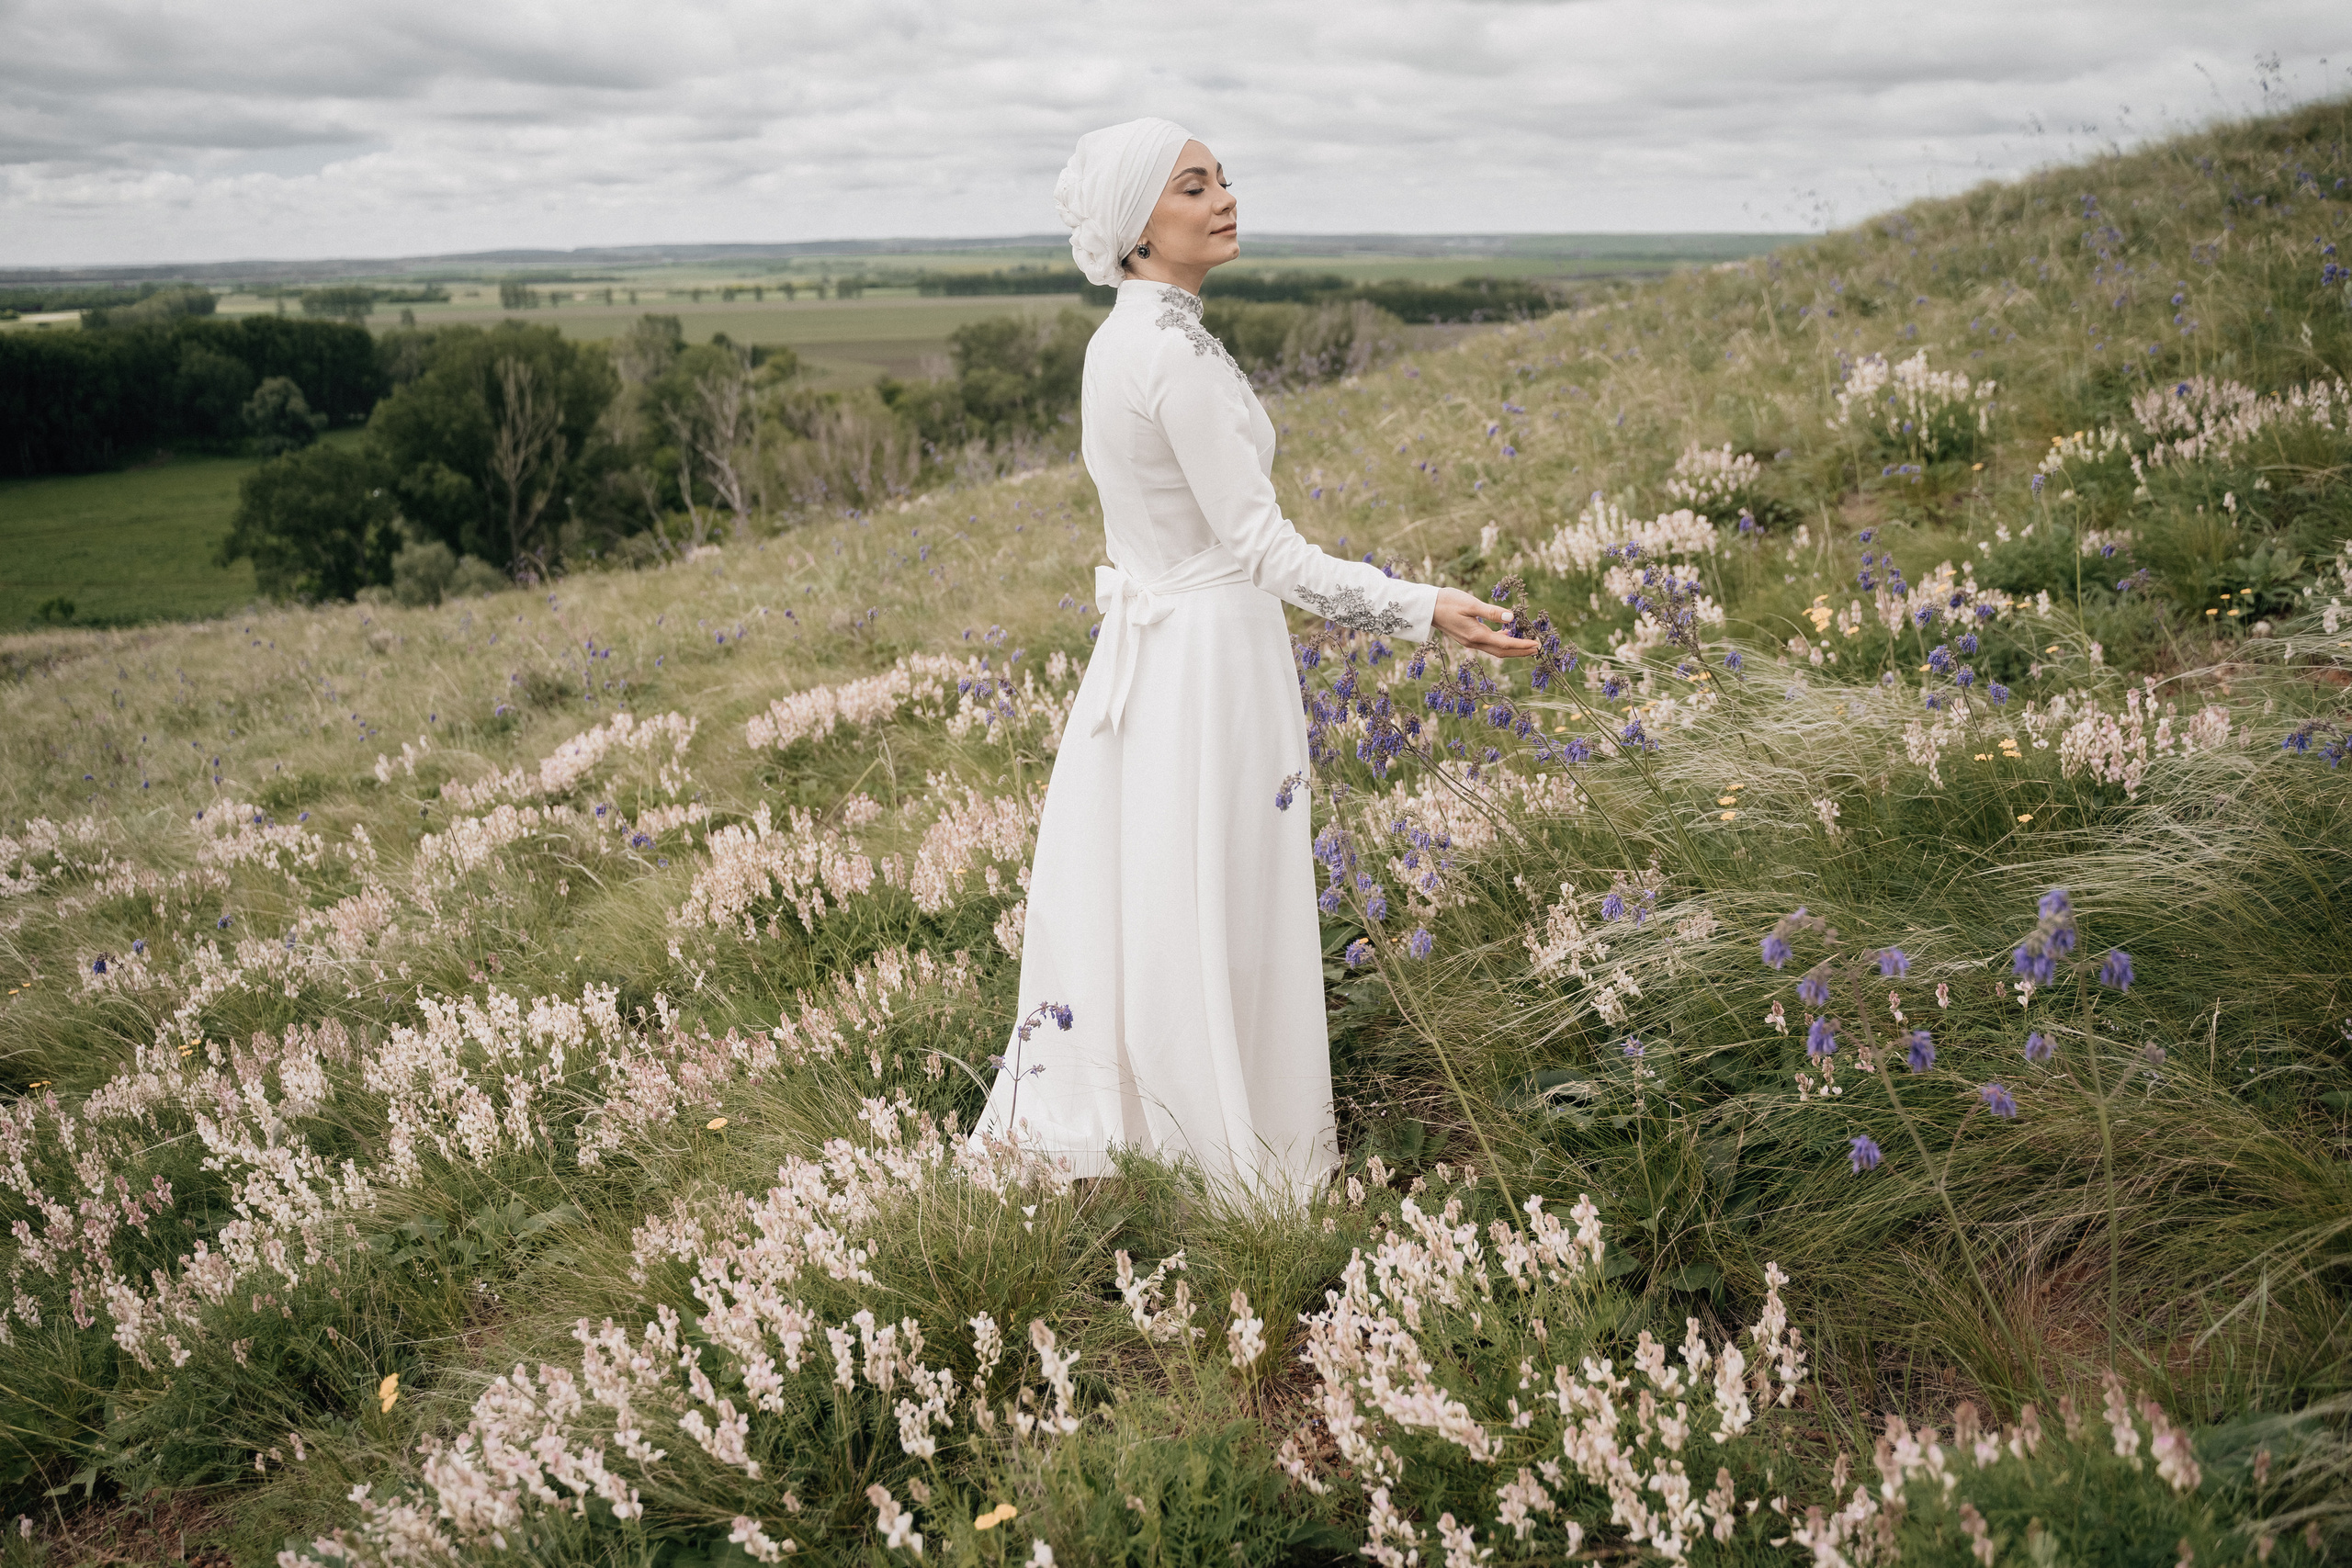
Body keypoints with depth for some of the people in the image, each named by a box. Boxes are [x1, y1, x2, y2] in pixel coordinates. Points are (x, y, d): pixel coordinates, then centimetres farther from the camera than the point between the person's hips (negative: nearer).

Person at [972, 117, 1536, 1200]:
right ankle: (1227, 1151, 21)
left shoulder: (1120, 340, 7)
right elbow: (1260, 544, -23)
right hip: (1208, 653, -9)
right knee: (1208, 913, 4)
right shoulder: (1177, 355, -22)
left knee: (1134, 896, 18)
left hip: (1144, 642, 9)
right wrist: (1423, 610, -28)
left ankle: (1093, 1119, 33)